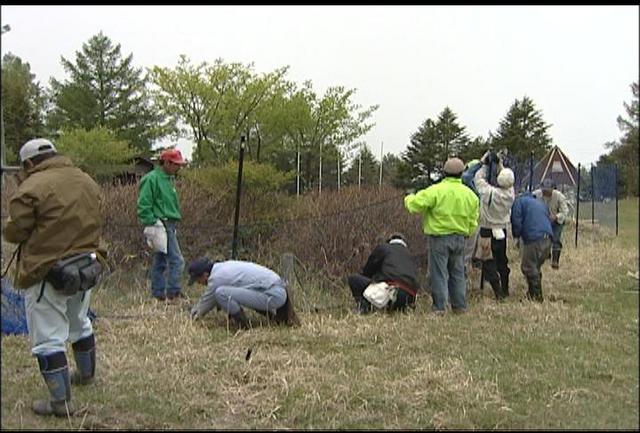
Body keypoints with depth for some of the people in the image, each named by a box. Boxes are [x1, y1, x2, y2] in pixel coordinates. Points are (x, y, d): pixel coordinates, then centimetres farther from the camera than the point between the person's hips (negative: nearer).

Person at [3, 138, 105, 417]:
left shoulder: (31, 188, -16)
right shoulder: (87, 182, 6)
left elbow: (14, 233, -12)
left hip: (46, 272, -7)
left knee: (48, 338, 1)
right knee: (79, 324, 27)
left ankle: (61, 402, 3)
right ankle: (86, 374, 45)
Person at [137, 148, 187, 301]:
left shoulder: (169, 178, 17)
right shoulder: (152, 179, -12)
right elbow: (144, 205, -15)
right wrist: (152, 224, -17)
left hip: (169, 225, 10)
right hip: (161, 224, -10)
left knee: (160, 261, 12)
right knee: (176, 260, -11)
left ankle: (158, 293, 17)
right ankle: (174, 292, -6)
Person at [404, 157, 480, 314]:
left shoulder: (436, 190, -14)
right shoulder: (470, 194, 5)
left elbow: (415, 205, -16)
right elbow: (472, 221, 10)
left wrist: (409, 198, 6)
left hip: (439, 237, -5)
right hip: (460, 238, 5)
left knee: (439, 273, 0)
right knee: (458, 272, 15)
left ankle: (439, 307, 1)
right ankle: (460, 305, 19)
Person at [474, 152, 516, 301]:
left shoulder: (490, 192, -21)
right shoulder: (510, 193, -7)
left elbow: (478, 179, -6)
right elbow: (507, 183, 14)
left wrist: (484, 165, 6)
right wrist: (500, 165, 19)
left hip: (488, 232, -5)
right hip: (502, 231, 5)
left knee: (489, 262, -2)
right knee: (502, 261, 19)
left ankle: (498, 292, -10)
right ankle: (505, 290, 29)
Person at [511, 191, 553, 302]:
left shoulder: (519, 201, 12)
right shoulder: (540, 203, 32)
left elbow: (516, 220, -1)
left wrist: (516, 237, 8)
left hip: (533, 238, -7)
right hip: (547, 238, 7)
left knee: (528, 267, -2)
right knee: (536, 267, 17)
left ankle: (536, 295, -3)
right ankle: (535, 292, 19)